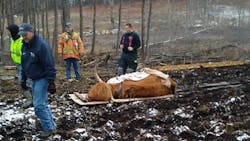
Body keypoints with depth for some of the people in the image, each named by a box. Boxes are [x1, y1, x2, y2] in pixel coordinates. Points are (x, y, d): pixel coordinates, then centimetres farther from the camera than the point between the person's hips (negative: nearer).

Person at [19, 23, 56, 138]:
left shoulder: (41, 45, -19)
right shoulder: (25, 46, 7)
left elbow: (49, 66, -21)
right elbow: (24, 64, 18)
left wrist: (51, 82, -23)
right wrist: (23, 79, 18)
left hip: (42, 79, -8)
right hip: (34, 79, 9)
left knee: (39, 105, -11)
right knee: (42, 104, 14)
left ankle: (48, 128, 1)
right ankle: (51, 125, 25)